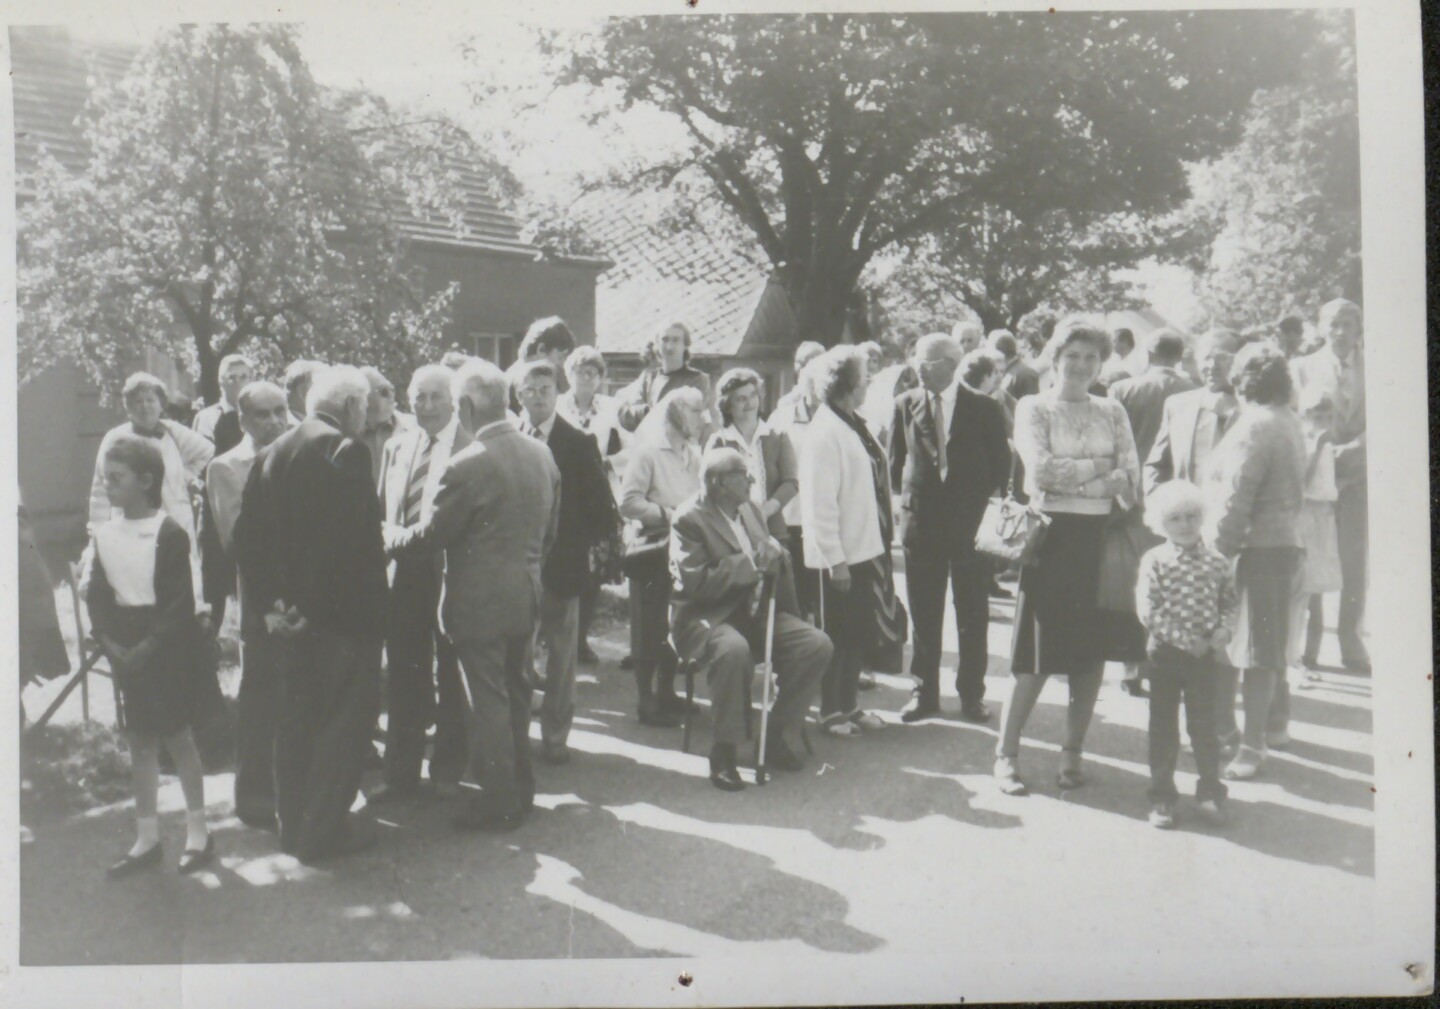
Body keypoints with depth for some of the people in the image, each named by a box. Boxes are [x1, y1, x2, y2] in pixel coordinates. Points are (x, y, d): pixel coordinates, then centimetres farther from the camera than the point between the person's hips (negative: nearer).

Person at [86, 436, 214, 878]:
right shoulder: (105, 534, 3)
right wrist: (110, 642, -8)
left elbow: (180, 604, -14)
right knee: (140, 743, 12)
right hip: (126, 654, 5)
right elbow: (96, 595, 6)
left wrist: (147, 647, -18)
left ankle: (197, 832, 17)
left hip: (166, 651, -5)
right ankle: (146, 838, 22)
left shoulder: (168, 534, -13)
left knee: (179, 738, 4)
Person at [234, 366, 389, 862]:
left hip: (294, 614, 8)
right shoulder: (346, 450, -16)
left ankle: (293, 824, 29)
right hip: (343, 614, -8)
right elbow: (352, 541, -23)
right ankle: (323, 830, 10)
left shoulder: (272, 454, 8)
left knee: (296, 718, 18)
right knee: (344, 719, 4)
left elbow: (248, 536, 6)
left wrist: (269, 603, 4)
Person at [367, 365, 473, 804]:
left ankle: (446, 771, 28)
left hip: (450, 575, -5)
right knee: (403, 679, 13)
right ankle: (401, 773, 27)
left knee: (451, 677, 11)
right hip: (402, 575, 5)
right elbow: (383, 510, 15)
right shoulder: (395, 447, 11)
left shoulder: (470, 448, -11)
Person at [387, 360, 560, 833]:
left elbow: (432, 533, -13)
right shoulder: (542, 455, 3)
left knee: (488, 701, 3)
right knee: (515, 693, 19)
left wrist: (389, 539, 5)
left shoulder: (469, 465, -21)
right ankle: (520, 789, 32)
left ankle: (499, 802, 14)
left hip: (481, 601, -8)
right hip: (526, 595, 8)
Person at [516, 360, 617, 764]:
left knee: (560, 657, 8)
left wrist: (575, 544, -8)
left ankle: (555, 736, 20)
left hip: (561, 566, -2)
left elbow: (604, 512, -2)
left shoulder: (579, 443, -3)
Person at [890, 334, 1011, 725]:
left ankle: (971, 694, 16)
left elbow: (1001, 464, 3)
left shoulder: (985, 409, -1)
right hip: (921, 520, 2)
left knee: (973, 615, 5)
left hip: (971, 521, -1)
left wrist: (981, 504, -3)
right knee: (923, 615, 7)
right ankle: (924, 693, 18)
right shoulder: (905, 405, 4)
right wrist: (907, 498, 3)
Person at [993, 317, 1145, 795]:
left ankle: (1072, 753, 18)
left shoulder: (1112, 412, 12)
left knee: (1093, 650, 6)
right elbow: (1041, 470, -13)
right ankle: (1006, 752, 10)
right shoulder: (1033, 408, 2)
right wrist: (1099, 467, -6)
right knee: (1039, 654, -3)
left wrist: (1068, 478, -12)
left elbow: (1131, 479, 1)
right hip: (1052, 537, -4)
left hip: (1102, 539, 4)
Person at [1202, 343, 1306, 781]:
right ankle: (1275, 723, 36)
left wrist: (1219, 549, -14)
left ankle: (1252, 745, -2)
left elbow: (1235, 500, -20)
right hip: (1286, 540, 9)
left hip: (1257, 547, -9)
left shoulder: (1253, 428, -17)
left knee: (1254, 650, -6)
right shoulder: (1289, 421, 12)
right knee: (1271, 642, 21)